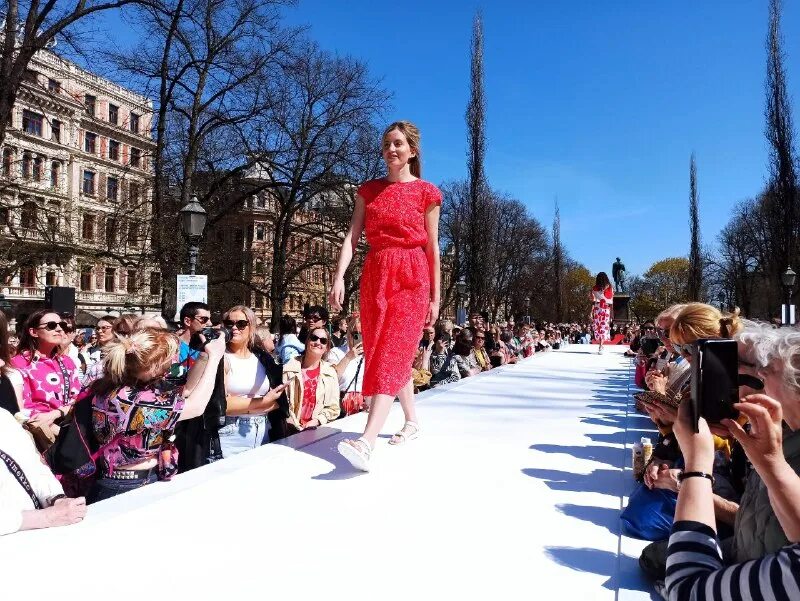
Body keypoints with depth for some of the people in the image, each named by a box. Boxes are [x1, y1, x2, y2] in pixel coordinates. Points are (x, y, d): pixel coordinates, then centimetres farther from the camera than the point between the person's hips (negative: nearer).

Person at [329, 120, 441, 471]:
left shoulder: (426, 192, 4)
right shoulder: (368, 190, 13)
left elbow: (432, 247, 5)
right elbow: (352, 236, 5)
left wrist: (435, 297, 4)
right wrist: (339, 276, -10)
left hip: (412, 277, -4)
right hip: (375, 275, 5)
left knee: (391, 353, -14)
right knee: (388, 353, 9)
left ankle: (366, 443, -22)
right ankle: (412, 421, 29)